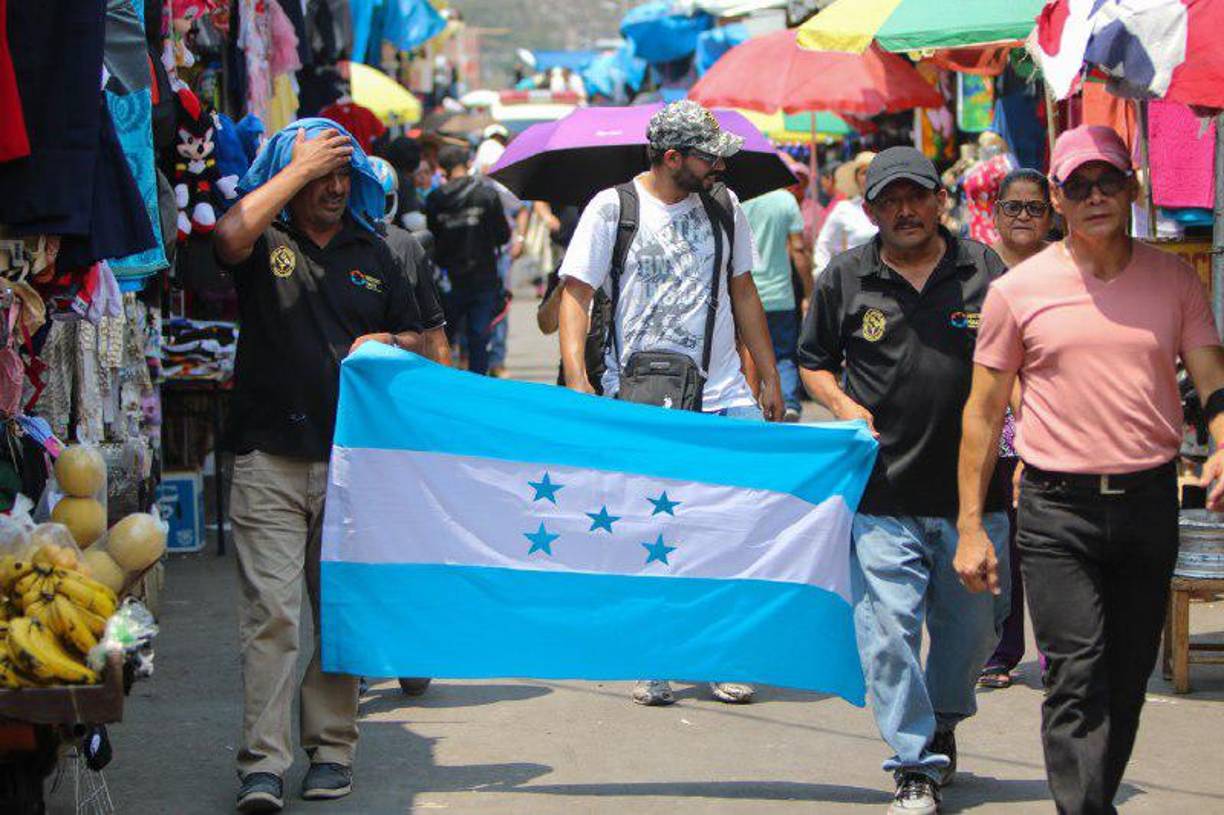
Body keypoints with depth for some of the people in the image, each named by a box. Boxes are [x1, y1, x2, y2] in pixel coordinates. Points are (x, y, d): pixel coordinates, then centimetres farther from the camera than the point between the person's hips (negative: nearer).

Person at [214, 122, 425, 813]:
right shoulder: (268, 243, 3)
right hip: (270, 460, -4)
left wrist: (386, 343, -3)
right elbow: (231, 238, -22)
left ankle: (332, 749, 17)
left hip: (351, 458, 4)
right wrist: (298, 168, -13)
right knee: (270, 613, -9)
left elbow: (415, 339, 21)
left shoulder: (372, 254, 15)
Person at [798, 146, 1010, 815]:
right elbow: (814, 361, 14)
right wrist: (843, 405, -4)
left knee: (972, 622, 14)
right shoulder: (844, 279, 3)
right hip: (884, 490, -1)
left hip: (973, 484, 1)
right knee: (888, 627, -7)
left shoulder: (985, 270, 3)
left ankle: (943, 725, 40)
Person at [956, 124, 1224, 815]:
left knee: (1127, 680, 12)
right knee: (1078, 675, -12)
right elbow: (984, 409, 3)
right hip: (1058, 507, -3)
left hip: (1150, 500, 3)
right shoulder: (1019, 290, 0)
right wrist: (971, 526, -1)